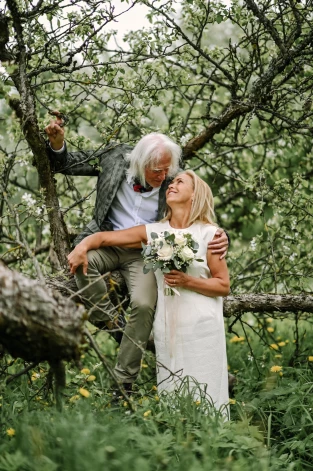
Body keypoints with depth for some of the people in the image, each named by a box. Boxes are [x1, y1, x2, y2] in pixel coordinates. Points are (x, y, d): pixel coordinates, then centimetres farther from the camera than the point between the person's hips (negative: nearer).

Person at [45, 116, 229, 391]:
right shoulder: (115, 157, -9)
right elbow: (64, 164, 1)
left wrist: (220, 236, -28)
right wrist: (57, 142, -22)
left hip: (145, 252, -1)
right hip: (108, 241, 1)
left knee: (144, 305, -24)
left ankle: (124, 381, -8)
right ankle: (105, 317, -9)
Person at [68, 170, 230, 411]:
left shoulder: (208, 233, 1)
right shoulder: (154, 231, 10)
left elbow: (223, 286, 0)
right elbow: (104, 237, 10)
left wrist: (187, 281, -13)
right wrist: (82, 247, -10)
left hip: (202, 328, -3)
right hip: (166, 328, 3)